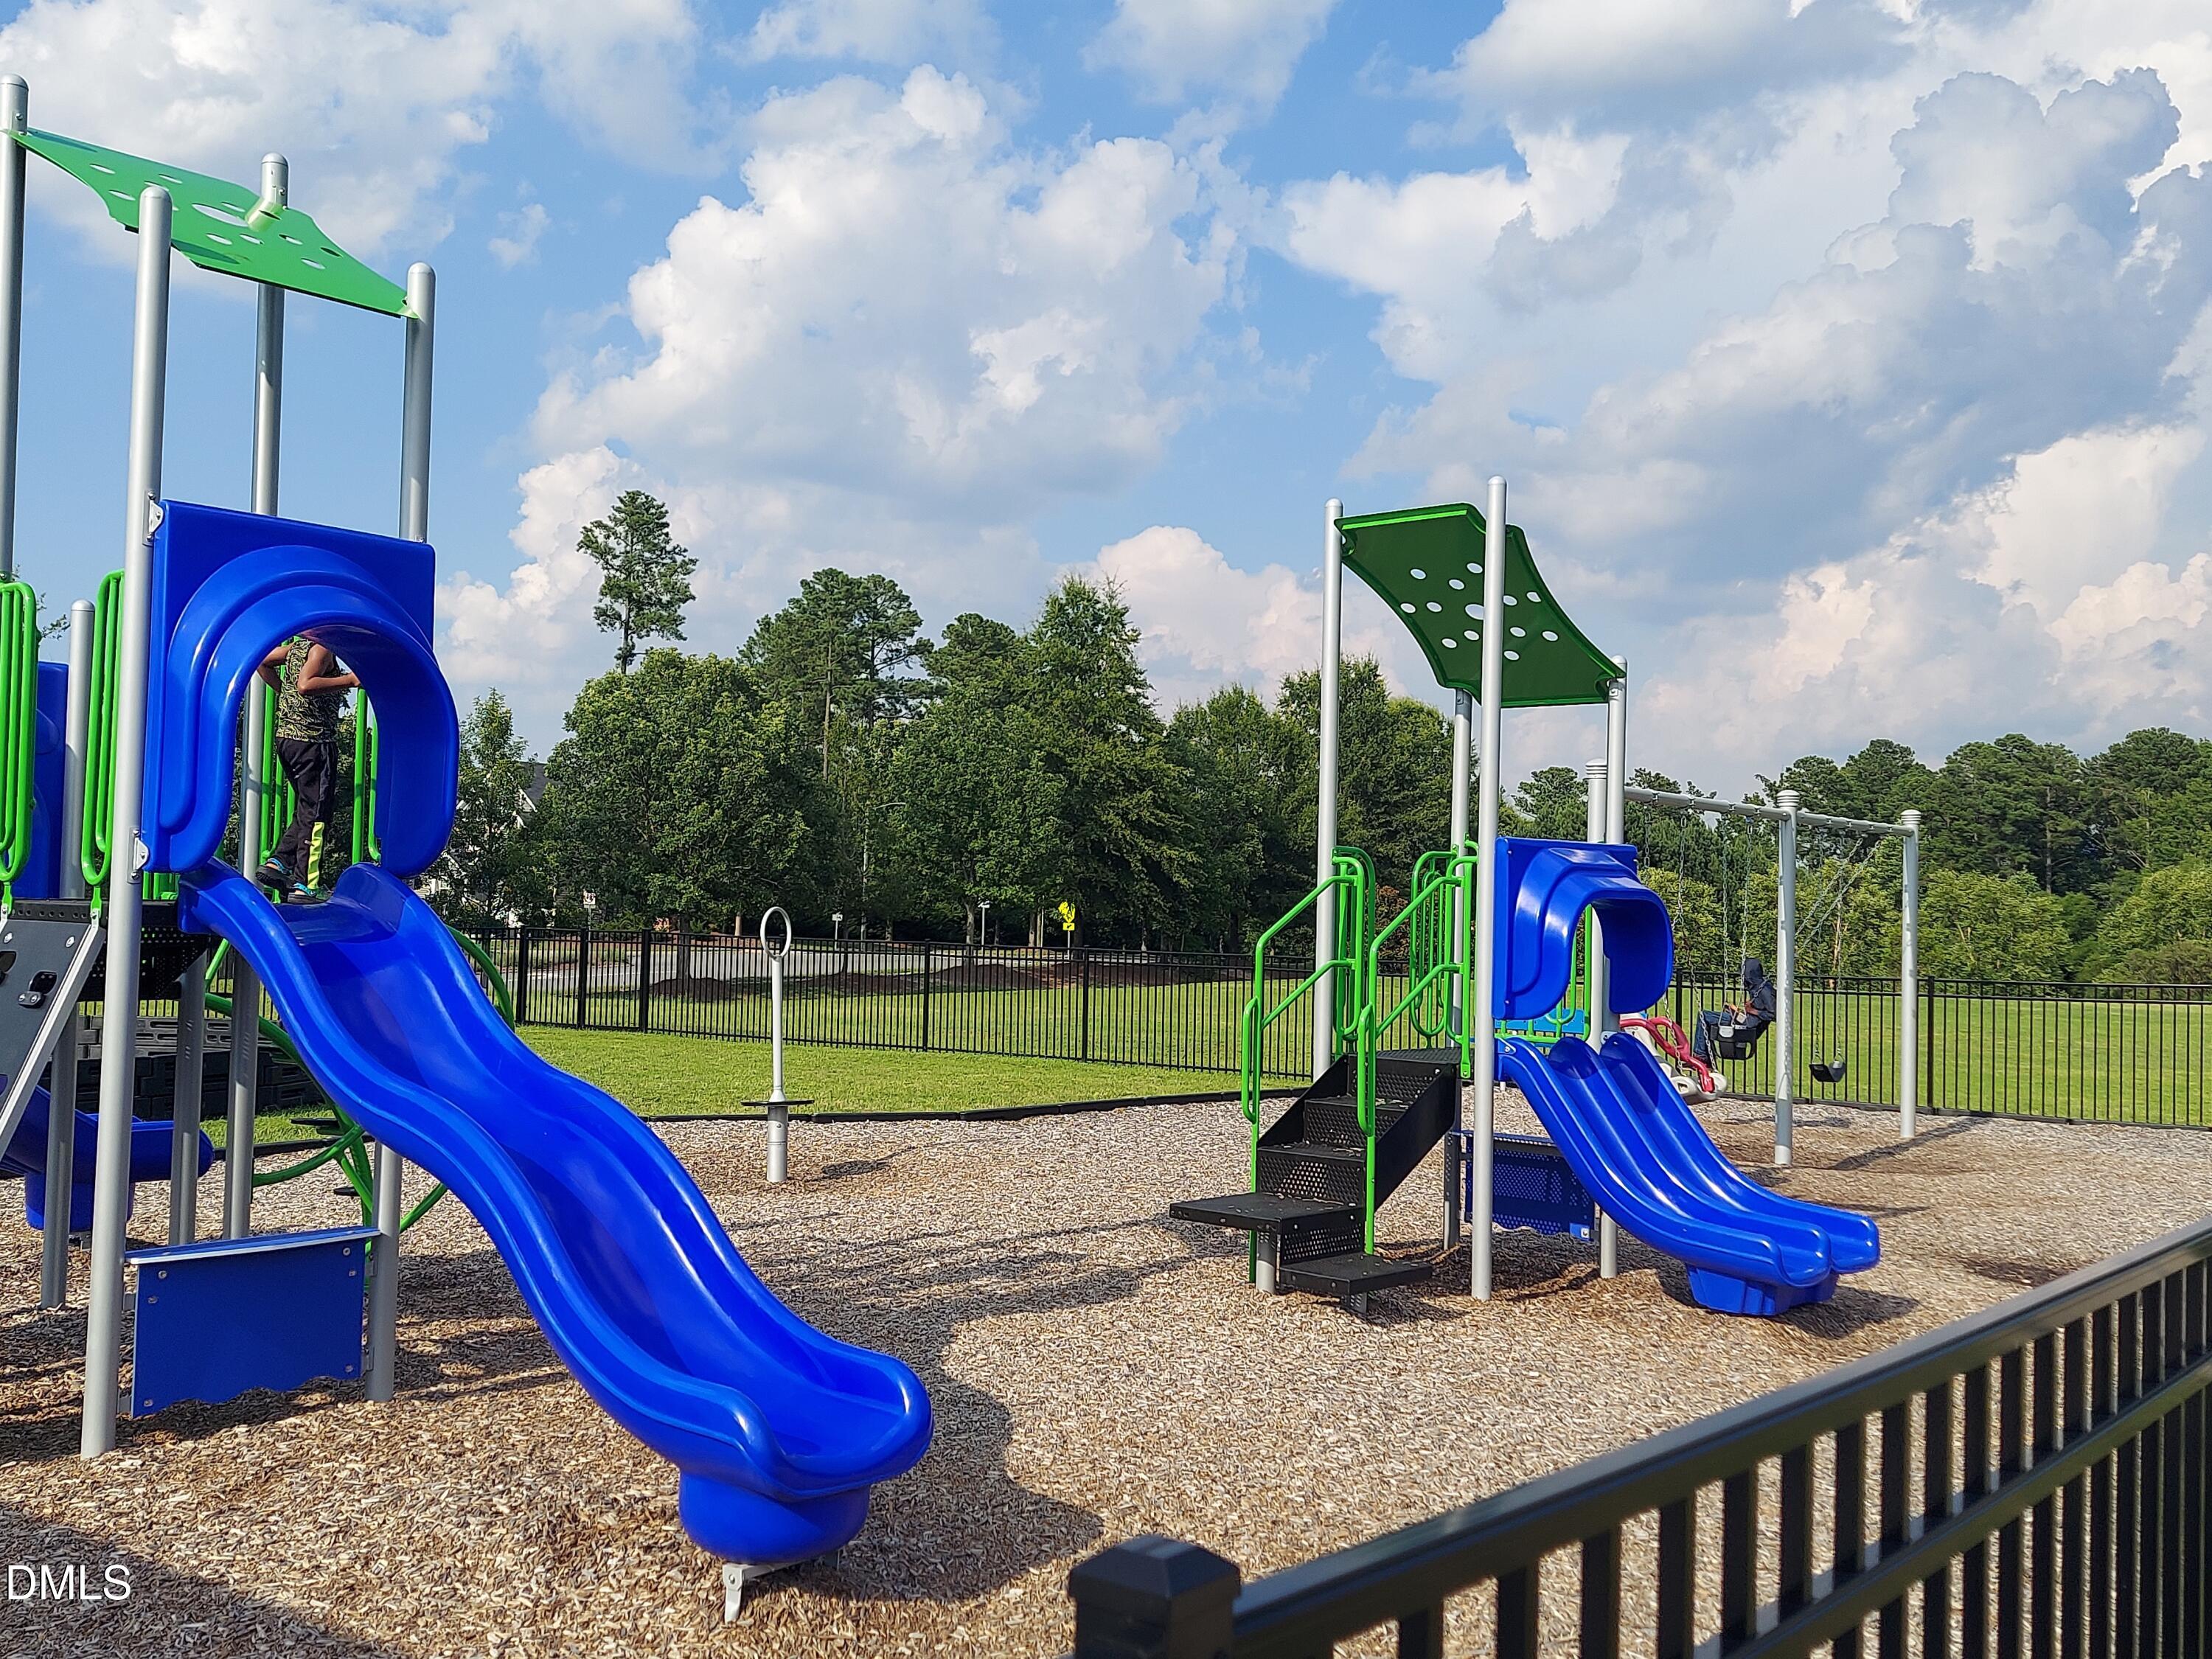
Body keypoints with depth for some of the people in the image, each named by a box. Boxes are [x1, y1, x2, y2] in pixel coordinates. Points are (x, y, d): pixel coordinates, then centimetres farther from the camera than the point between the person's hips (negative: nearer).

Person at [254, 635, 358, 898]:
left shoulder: (297, 646, 14)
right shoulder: (322, 648, -13)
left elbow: (263, 661, 24)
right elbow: (305, 686, -27)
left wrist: (284, 691, 25)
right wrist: (350, 680, -25)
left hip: (287, 737, 9)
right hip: (313, 741, -9)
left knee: (307, 809, 20)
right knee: (317, 814, -3)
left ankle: (277, 862, 12)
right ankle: (304, 886, -2)